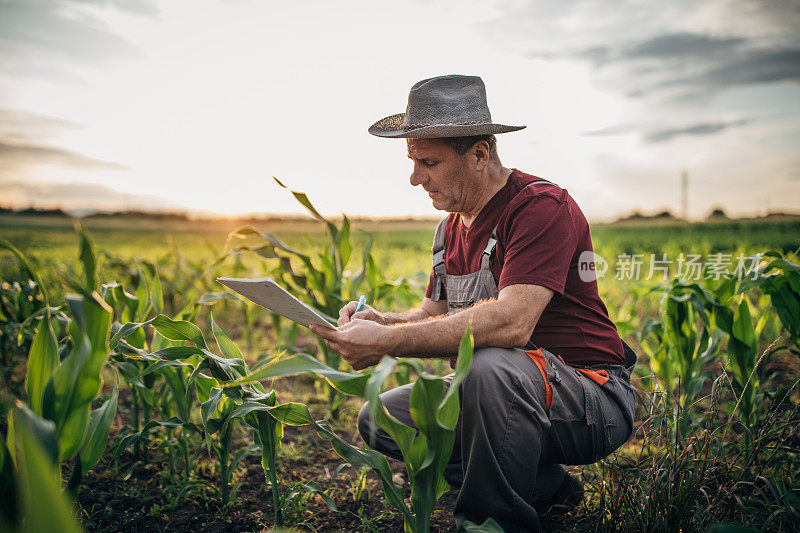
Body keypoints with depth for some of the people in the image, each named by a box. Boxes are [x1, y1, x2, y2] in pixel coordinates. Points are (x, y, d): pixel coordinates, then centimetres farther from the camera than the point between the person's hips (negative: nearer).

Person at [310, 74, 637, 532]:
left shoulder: (542, 206, -19)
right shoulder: (451, 227, 9)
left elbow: (512, 323, -32)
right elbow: (438, 313, 12)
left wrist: (389, 342, -32)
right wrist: (383, 321, -10)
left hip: (592, 400, -8)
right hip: (510, 393, 8)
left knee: (492, 367, -38)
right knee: (380, 418, 0)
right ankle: (544, 487, 5)